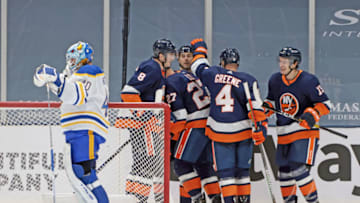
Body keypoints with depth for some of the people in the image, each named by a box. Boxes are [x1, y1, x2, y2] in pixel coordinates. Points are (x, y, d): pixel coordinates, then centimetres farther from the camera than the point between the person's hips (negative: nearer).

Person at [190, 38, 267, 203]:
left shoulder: (214, 74, -2)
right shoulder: (248, 80, -3)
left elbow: (199, 66, 16)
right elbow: (255, 106, -9)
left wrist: (199, 48, 33)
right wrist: (261, 127, -6)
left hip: (219, 132, -1)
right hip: (243, 131, 1)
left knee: (225, 170, 1)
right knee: (242, 169, 14)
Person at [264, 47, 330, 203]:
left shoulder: (308, 81, -13)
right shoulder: (275, 80, 5)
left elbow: (325, 104, -10)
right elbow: (271, 101, 21)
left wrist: (312, 115, -26)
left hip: (305, 132, -6)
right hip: (283, 135, 6)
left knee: (299, 169, -19)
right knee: (284, 172, 13)